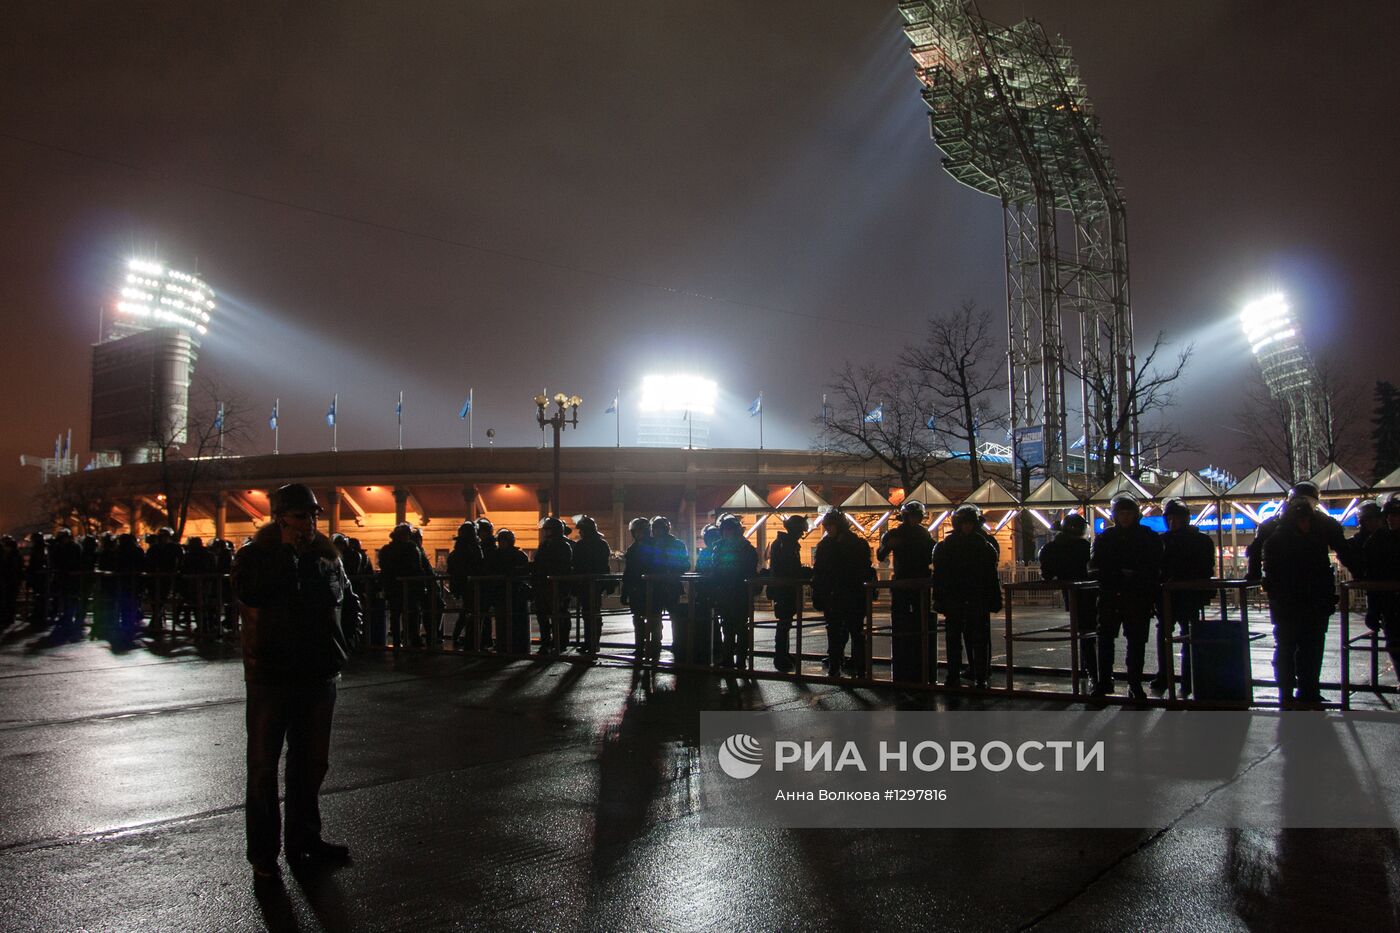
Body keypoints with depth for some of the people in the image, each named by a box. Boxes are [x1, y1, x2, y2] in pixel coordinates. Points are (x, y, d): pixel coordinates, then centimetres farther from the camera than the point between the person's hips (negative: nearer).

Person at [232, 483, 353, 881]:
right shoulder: (253, 555, -3)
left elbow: (335, 592, -4)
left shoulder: (325, 553, 8)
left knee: (311, 760, 12)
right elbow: (252, 593, -21)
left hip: (318, 670, 4)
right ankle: (263, 852, 12)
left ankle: (304, 840, 26)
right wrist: (288, 553, -16)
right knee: (264, 763, 3)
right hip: (270, 672, -4)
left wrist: (307, 560, -10)